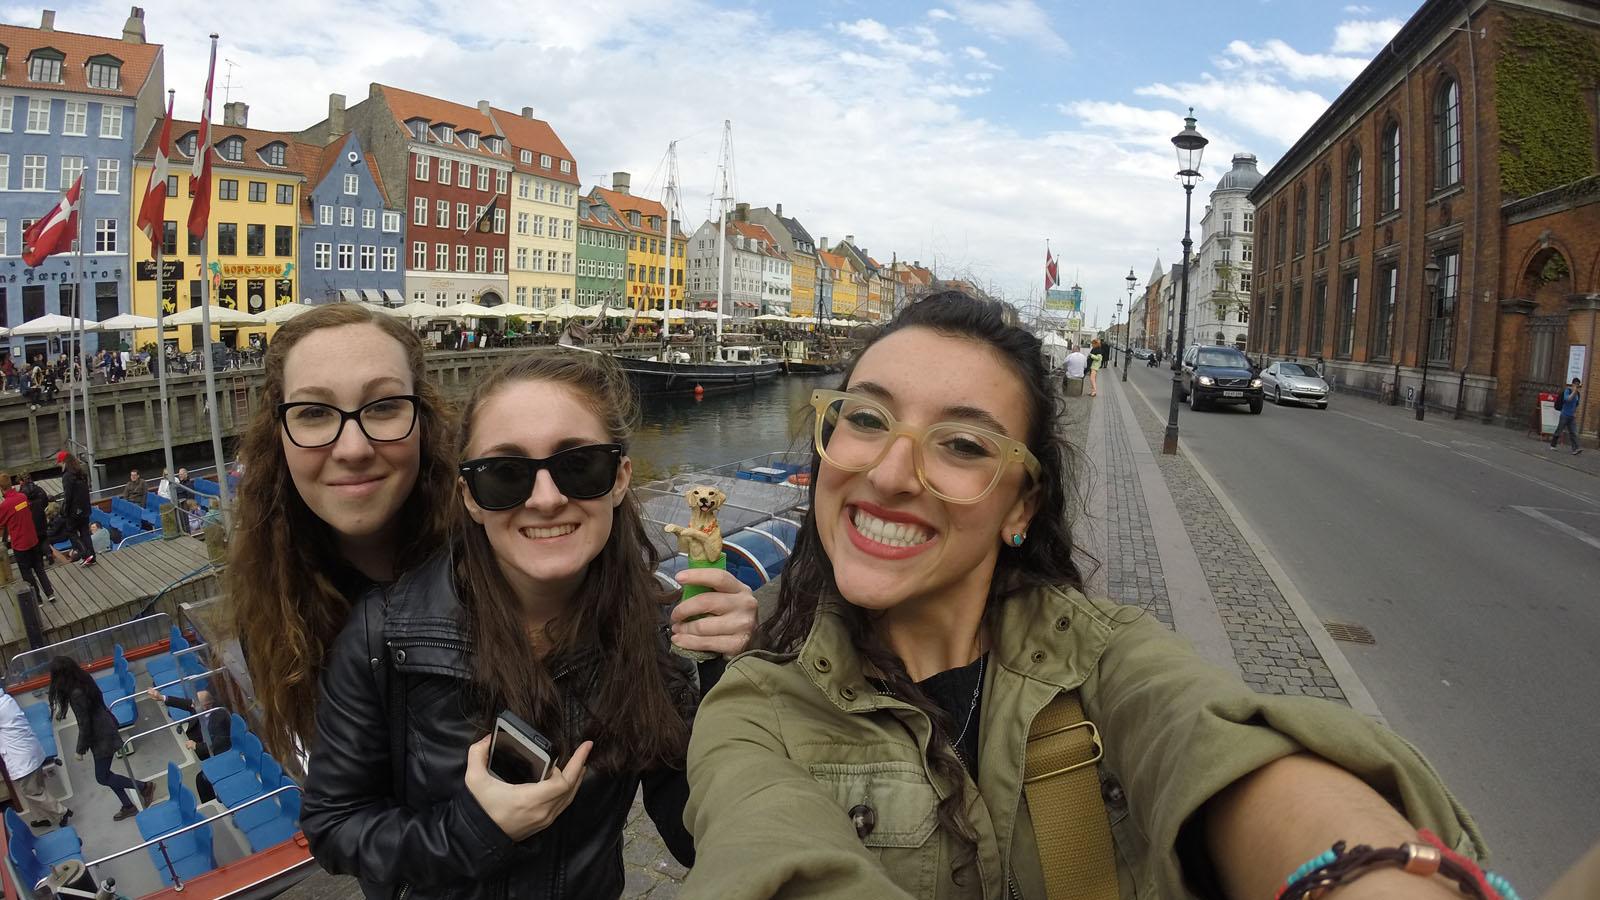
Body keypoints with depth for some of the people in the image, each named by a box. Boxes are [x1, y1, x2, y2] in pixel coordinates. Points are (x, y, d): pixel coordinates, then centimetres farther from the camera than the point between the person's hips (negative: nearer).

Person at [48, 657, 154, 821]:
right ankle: (128, 806, 24)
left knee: (102, 778, 3)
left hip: (102, 737, -9)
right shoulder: (83, 681, -1)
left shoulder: (76, 694, -27)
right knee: (103, 774, 16)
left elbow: (84, 725, -21)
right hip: (104, 731, 9)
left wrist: (80, 750, -11)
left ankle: (145, 787, 10)